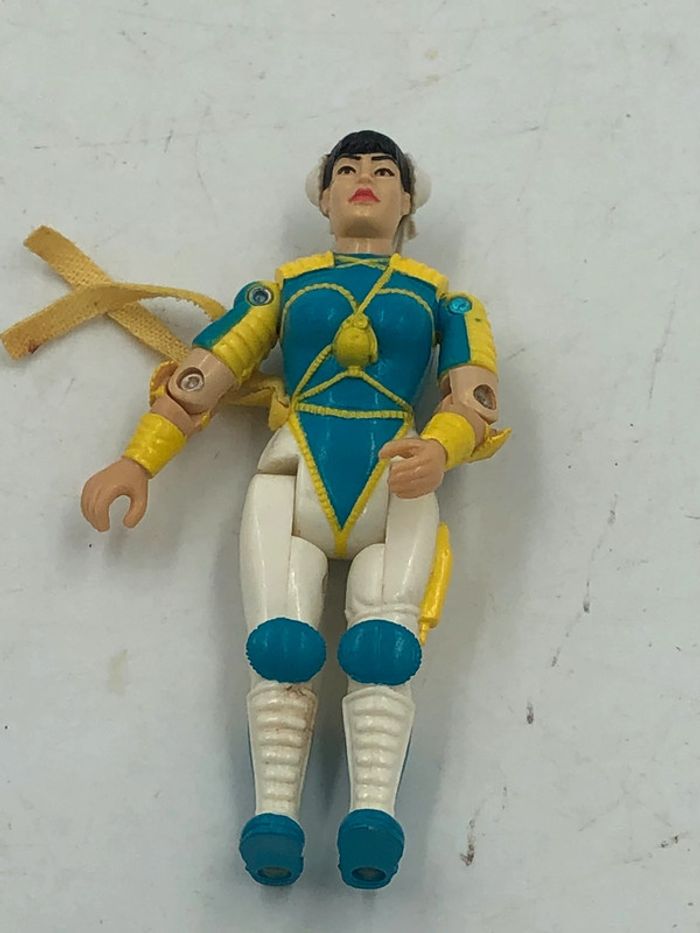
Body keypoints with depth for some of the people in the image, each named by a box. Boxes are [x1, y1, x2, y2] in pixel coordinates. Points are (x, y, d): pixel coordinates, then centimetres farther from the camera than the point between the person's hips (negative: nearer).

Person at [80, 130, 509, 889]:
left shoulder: (439, 295, 20)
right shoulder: (285, 284, 22)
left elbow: (475, 392, 6)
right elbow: (205, 370, 15)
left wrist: (438, 449, -17)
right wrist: (138, 460, 2)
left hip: (396, 481, 0)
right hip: (294, 476, 1)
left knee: (382, 651, -23)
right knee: (280, 648, -20)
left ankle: (374, 814, -36)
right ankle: (273, 816, -29)